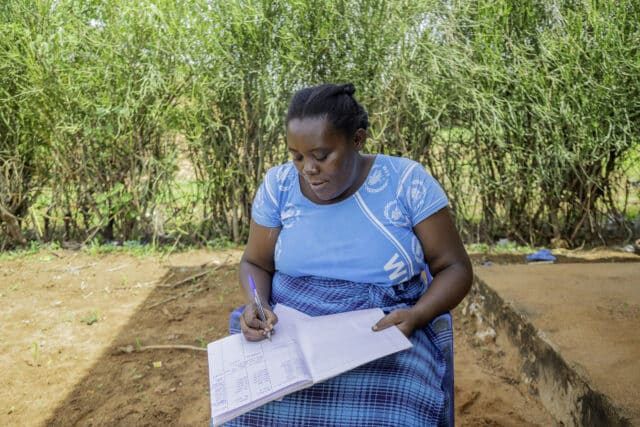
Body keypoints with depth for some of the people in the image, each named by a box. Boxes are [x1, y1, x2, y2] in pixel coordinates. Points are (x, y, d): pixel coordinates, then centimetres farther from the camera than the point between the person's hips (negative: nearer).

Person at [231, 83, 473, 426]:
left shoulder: (407, 181, -9)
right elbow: (255, 263, 9)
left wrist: (416, 316, -21)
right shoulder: (279, 184, -2)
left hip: (387, 333, -1)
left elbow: (454, 268, -3)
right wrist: (256, 305, -13)